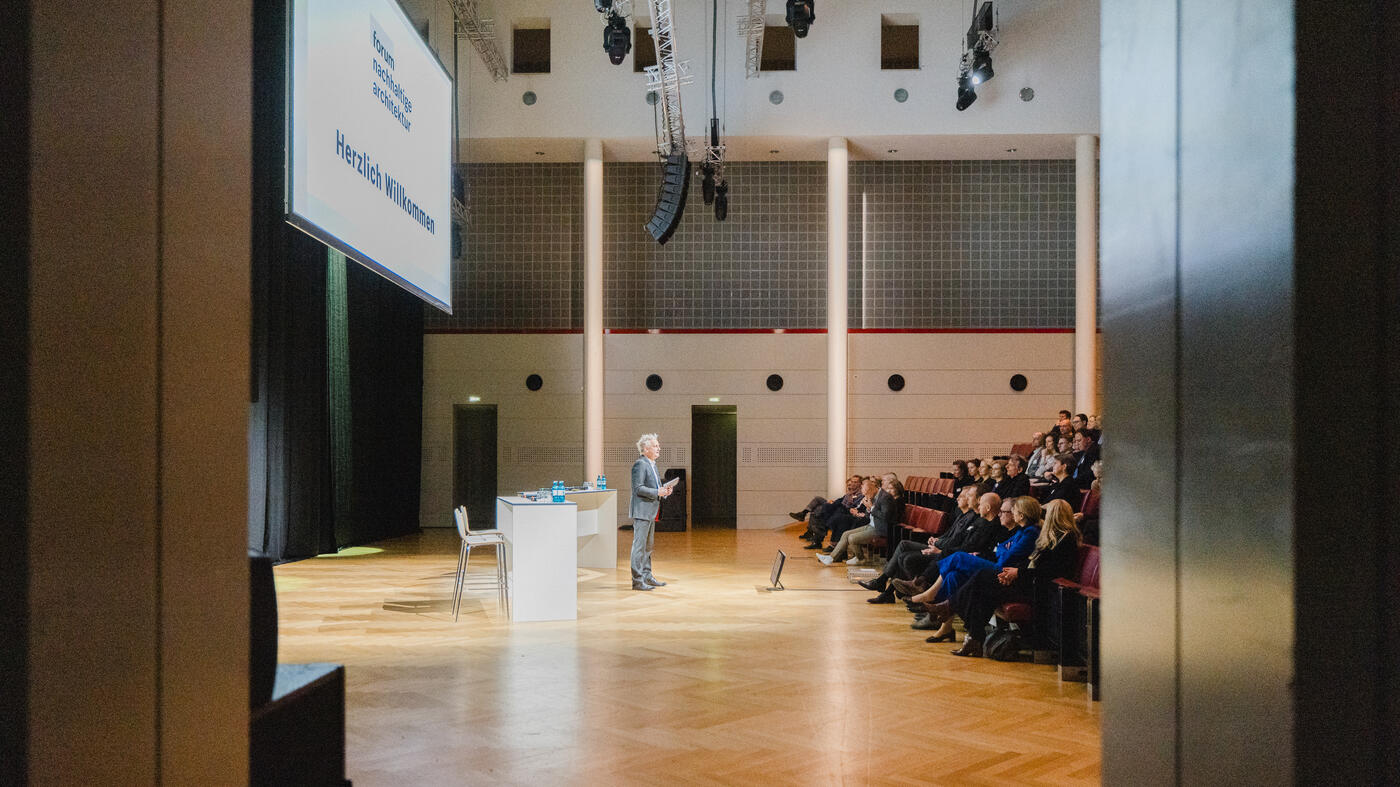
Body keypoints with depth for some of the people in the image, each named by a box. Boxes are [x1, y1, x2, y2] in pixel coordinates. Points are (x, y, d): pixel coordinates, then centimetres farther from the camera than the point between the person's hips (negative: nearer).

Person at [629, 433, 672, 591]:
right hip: (641, 511, -10)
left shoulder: (652, 464, 18)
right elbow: (638, 488, -20)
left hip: (651, 511, 10)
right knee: (639, 545, -7)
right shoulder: (640, 464, -13)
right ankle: (637, 580, -5)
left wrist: (664, 491, 6)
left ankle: (647, 576, 25)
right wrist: (657, 492, -20)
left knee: (648, 545, 16)